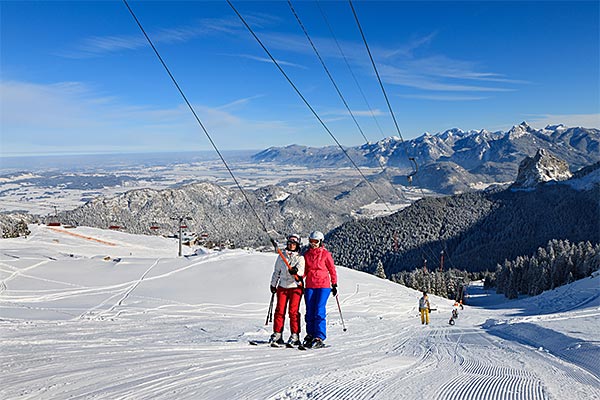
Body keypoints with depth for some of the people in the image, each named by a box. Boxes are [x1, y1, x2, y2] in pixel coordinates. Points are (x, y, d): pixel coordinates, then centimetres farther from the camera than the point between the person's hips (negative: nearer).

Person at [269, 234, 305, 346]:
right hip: (282, 287, 3)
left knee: (293, 311, -7)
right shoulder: (281, 256, 11)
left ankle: (295, 335, 0)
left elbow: (301, 270, -15)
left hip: (295, 287, -3)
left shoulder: (300, 258, 2)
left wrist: (295, 271, -37)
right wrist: (273, 284, 19)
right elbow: (276, 271, 19)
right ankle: (277, 334, 8)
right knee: (279, 310, 0)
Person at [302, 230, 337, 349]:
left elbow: (332, 270, 4)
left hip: (323, 285, -4)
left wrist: (335, 285, 3)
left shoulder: (325, 254, -1)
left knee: (319, 311, -10)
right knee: (310, 312, 5)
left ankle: (319, 338, -8)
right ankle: (310, 335, 15)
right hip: (309, 286, 4)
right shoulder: (307, 254, 12)